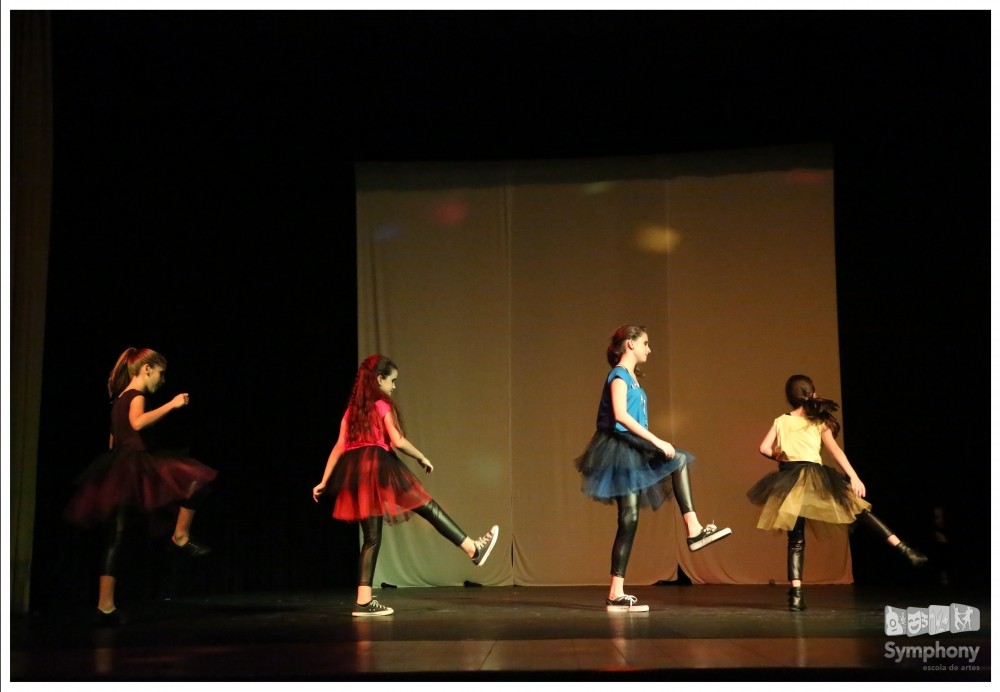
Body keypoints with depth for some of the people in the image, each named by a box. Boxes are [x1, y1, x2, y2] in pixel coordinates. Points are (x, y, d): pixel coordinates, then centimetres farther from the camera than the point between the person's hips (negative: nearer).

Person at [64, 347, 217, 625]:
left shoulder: (119, 398, 23)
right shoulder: (137, 395, -5)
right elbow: (137, 423, -27)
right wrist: (171, 405, -22)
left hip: (115, 470, 9)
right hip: (134, 464, -9)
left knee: (115, 539, 4)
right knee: (195, 479, -7)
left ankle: (105, 607, 1)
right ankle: (181, 537, 1)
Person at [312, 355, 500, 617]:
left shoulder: (352, 409, 17)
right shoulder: (383, 405, -1)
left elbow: (339, 447, 12)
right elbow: (397, 442, -11)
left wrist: (324, 481, 10)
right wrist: (422, 458, 4)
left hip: (355, 472, 6)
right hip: (380, 466, -6)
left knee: (372, 537, 7)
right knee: (428, 507, 6)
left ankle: (364, 602, 3)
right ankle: (473, 549, 13)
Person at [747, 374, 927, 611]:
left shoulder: (780, 422, 12)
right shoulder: (819, 421, 7)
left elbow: (765, 448, 1)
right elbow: (835, 449, -3)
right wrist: (853, 477, -9)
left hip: (788, 480, 2)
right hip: (814, 478, -2)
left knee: (796, 539, 5)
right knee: (861, 511, 5)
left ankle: (796, 594, -6)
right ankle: (905, 550, -2)